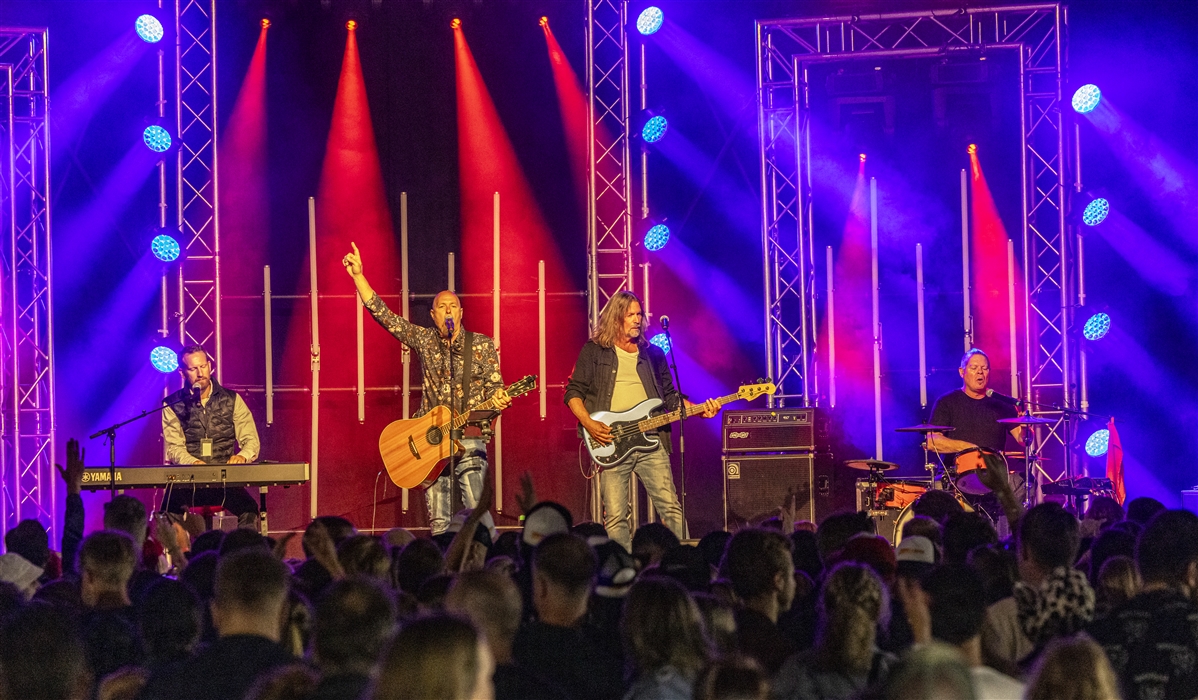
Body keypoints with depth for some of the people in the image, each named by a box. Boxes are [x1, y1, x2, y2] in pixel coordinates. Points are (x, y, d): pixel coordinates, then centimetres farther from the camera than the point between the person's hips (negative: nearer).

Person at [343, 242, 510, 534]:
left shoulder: (482, 345, 5)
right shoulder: (424, 340, 8)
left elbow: (495, 385, 4)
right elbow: (382, 313, 6)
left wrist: (499, 400, -21)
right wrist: (358, 276, 0)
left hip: (469, 437, -2)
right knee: (439, 523, -3)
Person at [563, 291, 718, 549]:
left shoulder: (653, 353, 16)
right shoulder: (594, 351, 7)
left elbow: (671, 397, 19)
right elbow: (573, 392, 5)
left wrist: (698, 410, 3)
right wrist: (590, 424, -10)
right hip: (611, 445, -2)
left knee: (671, 508, -6)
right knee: (615, 517, -5)